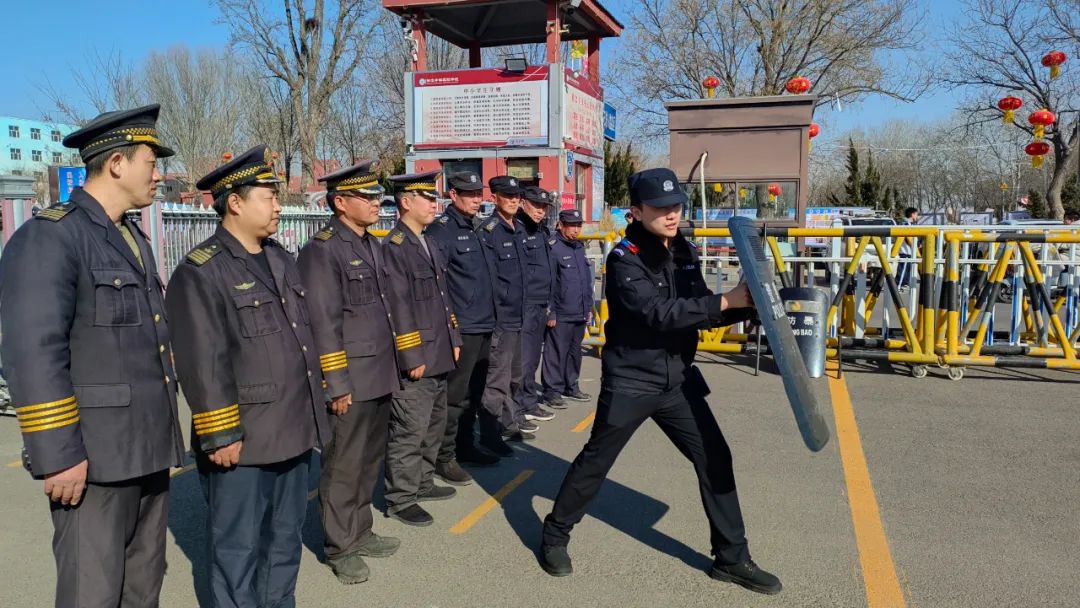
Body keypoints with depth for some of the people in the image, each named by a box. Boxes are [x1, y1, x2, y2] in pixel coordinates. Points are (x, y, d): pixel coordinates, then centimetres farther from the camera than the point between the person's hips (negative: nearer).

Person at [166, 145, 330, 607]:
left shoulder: (280, 259, 12)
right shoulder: (200, 272, -14)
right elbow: (203, 364, -18)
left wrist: (314, 411, 17)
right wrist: (221, 436, -18)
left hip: (292, 433, 8)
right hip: (242, 442, -8)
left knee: (285, 541, 20)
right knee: (238, 550, 8)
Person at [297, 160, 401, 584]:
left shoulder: (373, 245, 13)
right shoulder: (322, 250, -13)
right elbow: (323, 324, -17)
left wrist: (391, 367, 17)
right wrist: (338, 385, -17)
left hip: (380, 375, 8)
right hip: (350, 378, -8)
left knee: (370, 461, 17)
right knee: (343, 466, 4)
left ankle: (360, 532, 32)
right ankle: (340, 548, 19)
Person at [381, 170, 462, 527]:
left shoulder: (427, 246, 15)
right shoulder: (394, 247, -14)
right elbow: (397, 307, -19)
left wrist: (453, 340, 16)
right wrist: (412, 357, -19)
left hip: (438, 356, 10)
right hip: (416, 359, -10)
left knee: (434, 425, 19)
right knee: (409, 431, -2)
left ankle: (422, 483, 33)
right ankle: (400, 499, 10)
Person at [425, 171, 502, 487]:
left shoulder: (477, 228, 14)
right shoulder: (441, 230, -11)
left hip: (483, 326, 8)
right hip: (461, 328, -8)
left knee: (473, 393, 17)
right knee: (454, 395, -2)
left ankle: (466, 446, 29)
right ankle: (444, 458, 7)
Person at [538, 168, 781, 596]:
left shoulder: (684, 251, 5)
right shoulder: (625, 258, -17)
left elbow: (697, 313, 8)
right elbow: (659, 313, -29)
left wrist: (747, 305, -8)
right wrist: (725, 301, -29)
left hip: (678, 380, 6)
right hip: (629, 383, -6)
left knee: (715, 460, 6)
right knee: (595, 462, 7)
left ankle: (731, 559, 20)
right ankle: (554, 536, 29)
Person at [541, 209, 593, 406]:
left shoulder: (579, 247, 14)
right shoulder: (553, 249, -11)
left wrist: (588, 307, 18)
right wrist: (550, 313, -16)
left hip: (580, 314, 8)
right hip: (560, 315, -8)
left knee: (575, 351, 16)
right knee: (556, 353, -2)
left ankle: (571, 386, 28)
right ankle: (552, 390, 7)